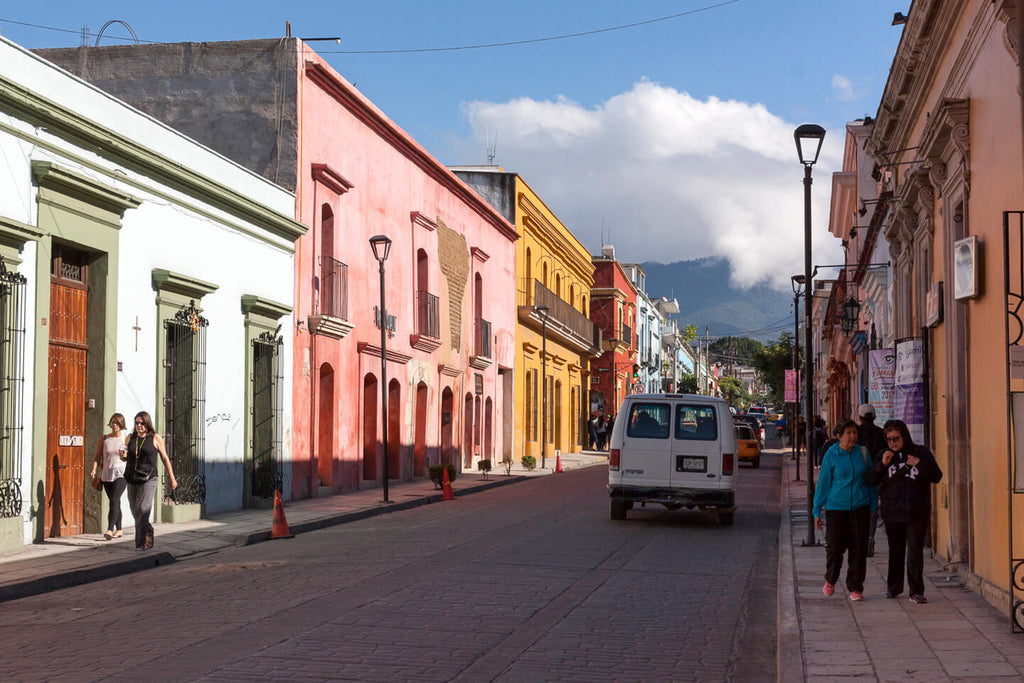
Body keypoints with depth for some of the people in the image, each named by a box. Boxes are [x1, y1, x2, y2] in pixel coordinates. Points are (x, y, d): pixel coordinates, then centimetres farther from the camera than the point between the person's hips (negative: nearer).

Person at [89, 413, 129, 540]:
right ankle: (118, 529, 24)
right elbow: (97, 456, 10)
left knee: (114, 500, -19)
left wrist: (126, 456, -18)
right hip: (106, 474, 4)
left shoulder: (126, 439, 1)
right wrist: (94, 470, -4)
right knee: (114, 502, 12)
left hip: (121, 473, -4)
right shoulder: (104, 439, 10)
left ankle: (110, 529, -27)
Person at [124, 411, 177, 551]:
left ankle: (141, 544, -17)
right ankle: (148, 531, 37)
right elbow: (125, 458, 23)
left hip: (148, 479, -5)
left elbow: (165, 458, 6)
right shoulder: (130, 438, 12)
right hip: (132, 479, 5)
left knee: (143, 510, -15)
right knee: (135, 511, 11)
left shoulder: (155, 438, 1)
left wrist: (172, 478, 7)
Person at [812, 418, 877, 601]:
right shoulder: (831, 455, -3)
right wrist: (817, 511, 0)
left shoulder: (863, 453, 4)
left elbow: (870, 480, 13)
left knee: (858, 548, 1)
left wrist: (873, 506, 12)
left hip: (859, 506, 2)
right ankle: (830, 580, 25)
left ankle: (855, 588, 12)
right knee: (835, 546, -2)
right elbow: (823, 483, 1)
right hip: (836, 506, -2)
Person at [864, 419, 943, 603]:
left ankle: (916, 591, -4)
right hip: (892, 512, 2)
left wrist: (919, 464, -16)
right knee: (895, 550, 12)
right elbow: (871, 479, 2)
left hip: (916, 512, -2)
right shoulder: (884, 455, 6)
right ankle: (894, 586, 27)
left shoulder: (921, 453, 1)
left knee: (915, 550, -8)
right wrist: (882, 464, -13)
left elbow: (936, 477, -2)